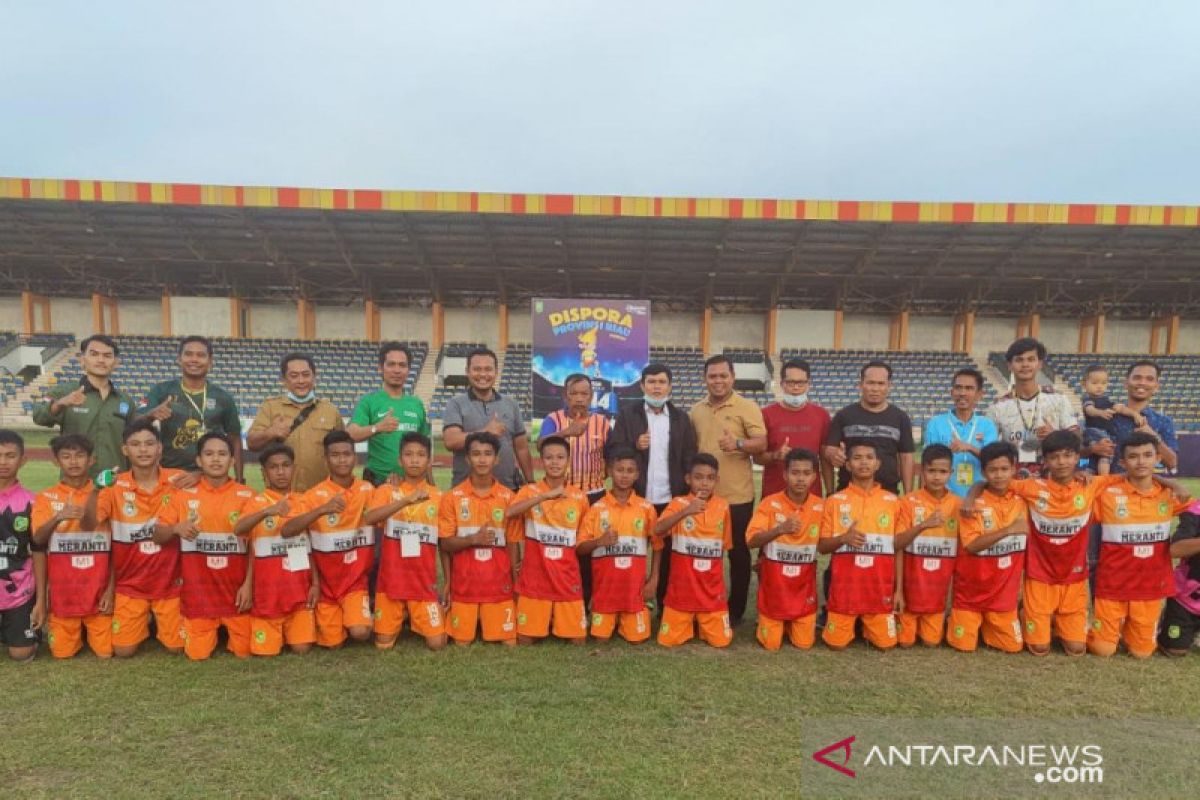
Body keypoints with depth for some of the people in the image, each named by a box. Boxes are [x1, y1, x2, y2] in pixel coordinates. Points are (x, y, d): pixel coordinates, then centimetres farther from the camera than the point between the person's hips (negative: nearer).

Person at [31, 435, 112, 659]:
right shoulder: (45, 497, 1)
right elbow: (38, 539, -14)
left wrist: (111, 588, -4)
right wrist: (59, 517, -33)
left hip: (98, 590, 0)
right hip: (62, 592, 0)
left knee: (105, 652, 1)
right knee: (62, 652, 5)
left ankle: (90, 630, 31)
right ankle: (78, 632, 35)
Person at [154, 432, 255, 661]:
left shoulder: (246, 495, -2)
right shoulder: (184, 494, 0)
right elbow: (157, 535, 2)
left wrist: (248, 584, -8)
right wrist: (176, 528, -20)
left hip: (235, 586, 0)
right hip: (198, 588, 1)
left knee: (244, 651, 1)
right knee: (198, 653, 0)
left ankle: (229, 629, 33)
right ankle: (212, 630, 32)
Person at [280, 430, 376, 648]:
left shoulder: (368, 490, -3)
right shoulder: (315, 495, -10)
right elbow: (286, 530, -25)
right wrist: (322, 510, -37)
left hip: (356, 581, 0)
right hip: (326, 583, 0)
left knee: (360, 633, -19)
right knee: (333, 642, 1)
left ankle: (353, 614, 15)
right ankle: (334, 618, 33)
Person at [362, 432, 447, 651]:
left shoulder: (438, 497, 3)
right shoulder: (387, 491, -1)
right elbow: (369, 518, -23)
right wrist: (407, 500, -34)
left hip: (425, 581, 1)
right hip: (391, 580, 0)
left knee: (436, 643, -5)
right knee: (384, 643, 3)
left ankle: (417, 619, 28)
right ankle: (401, 617, 35)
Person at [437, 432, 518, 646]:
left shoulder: (508, 497, 1)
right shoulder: (452, 497, -1)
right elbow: (445, 543, -1)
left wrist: (517, 581, 1)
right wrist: (473, 539, -18)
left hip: (499, 583, 1)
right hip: (464, 584, 0)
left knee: (509, 641, -1)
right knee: (462, 641, 3)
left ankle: (489, 625, 28)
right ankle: (471, 625, 33)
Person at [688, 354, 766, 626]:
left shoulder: (747, 407, -5)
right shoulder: (696, 410, 10)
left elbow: (762, 442, -12)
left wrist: (738, 444, -30)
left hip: (737, 495, -4)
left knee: (738, 554, 6)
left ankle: (735, 610, 19)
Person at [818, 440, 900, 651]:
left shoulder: (892, 501, 2)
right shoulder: (835, 500, -1)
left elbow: (899, 547, 6)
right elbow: (821, 546, 2)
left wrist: (899, 589, 3)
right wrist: (843, 538, -19)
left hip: (880, 586, 1)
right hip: (845, 585, -1)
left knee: (886, 643, 1)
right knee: (836, 643, 1)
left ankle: (867, 627, 32)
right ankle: (854, 625, 32)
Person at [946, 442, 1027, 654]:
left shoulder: (1021, 500, -1)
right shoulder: (973, 504, -13)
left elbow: (1024, 543, 8)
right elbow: (971, 545, -23)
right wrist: (1009, 530, -29)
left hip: (1004, 591, 3)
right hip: (971, 590, -3)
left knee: (1013, 646, 1)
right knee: (964, 645, -4)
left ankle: (987, 627, 28)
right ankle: (958, 622, 27)